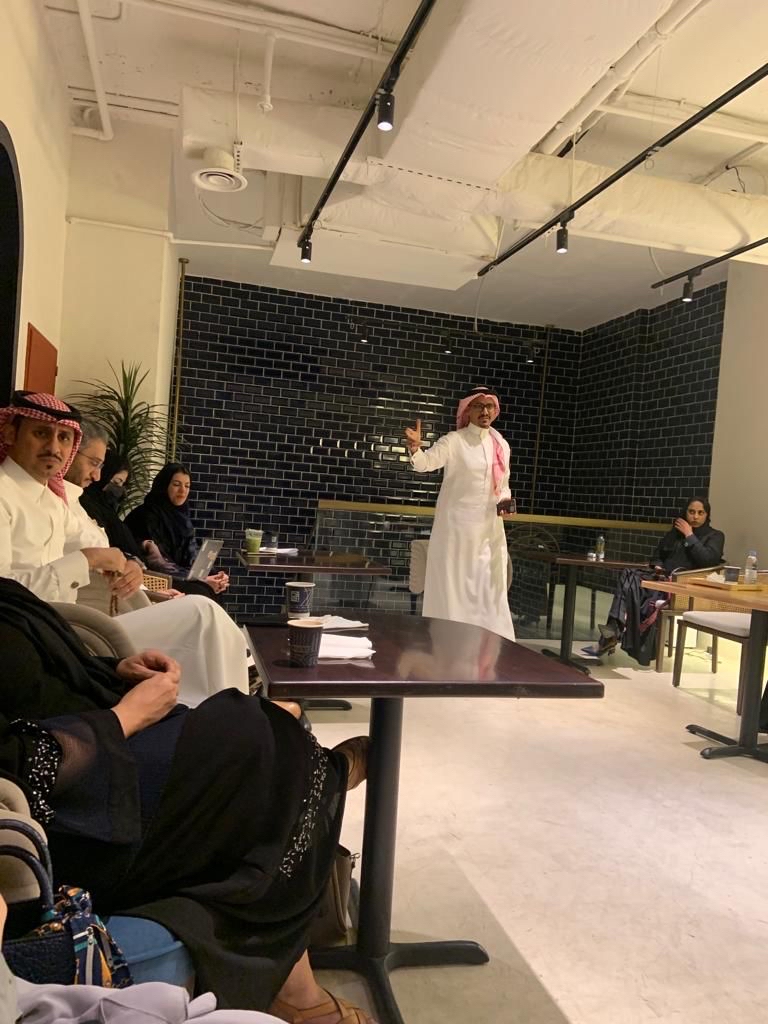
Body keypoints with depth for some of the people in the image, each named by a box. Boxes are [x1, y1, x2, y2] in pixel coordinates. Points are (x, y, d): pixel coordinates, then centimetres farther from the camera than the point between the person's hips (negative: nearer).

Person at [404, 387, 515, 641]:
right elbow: (426, 462, -23)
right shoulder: (454, 441, -7)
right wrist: (415, 449, -45)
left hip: (490, 529, 5)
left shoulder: (501, 445, 9)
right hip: (457, 527, -5)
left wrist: (505, 501, -3)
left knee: (490, 591, 11)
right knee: (454, 589, -1)